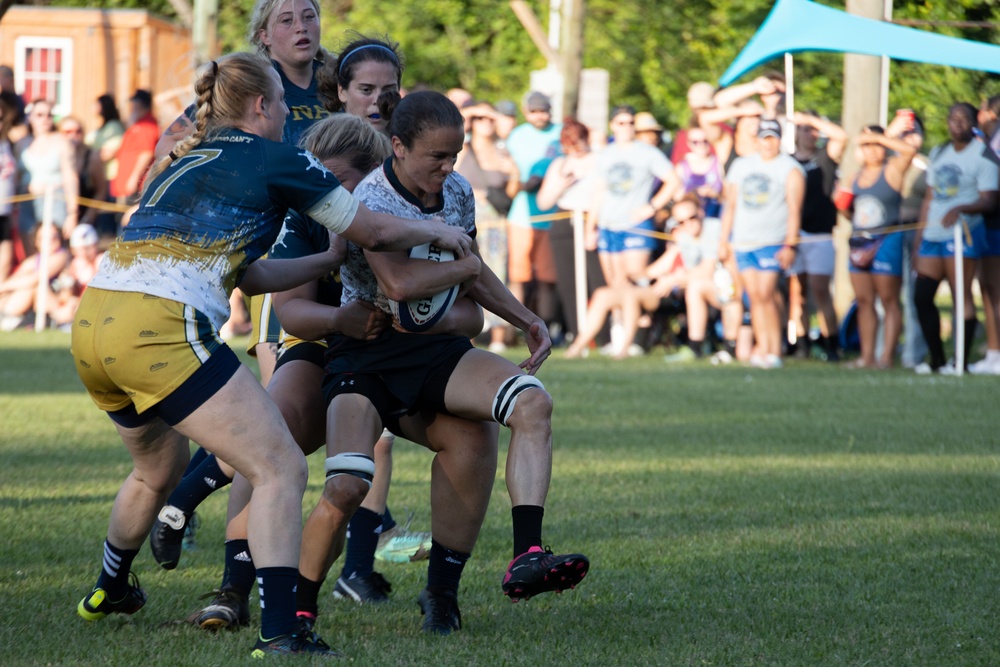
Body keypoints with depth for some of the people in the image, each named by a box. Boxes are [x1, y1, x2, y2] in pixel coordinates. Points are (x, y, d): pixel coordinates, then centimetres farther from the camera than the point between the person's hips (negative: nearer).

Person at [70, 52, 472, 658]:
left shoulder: (185, 161, 26)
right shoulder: (275, 160, 4)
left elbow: (246, 274, 31)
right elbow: (374, 230, 13)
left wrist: (335, 260, 40)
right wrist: (439, 232, 31)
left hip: (93, 322, 9)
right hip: (161, 329, -9)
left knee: (159, 469, 34)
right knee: (280, 470, -6)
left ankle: (109, 591, 54)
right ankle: (280, 635, -17)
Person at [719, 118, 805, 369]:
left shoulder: (790, 170, 1)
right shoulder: (741, 166, 15)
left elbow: (794, 209, -5)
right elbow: (730, 204, 18)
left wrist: (790, 245, -12)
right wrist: (724, 240, 14)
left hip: (772, 242, -5)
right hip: (742, 242, 5)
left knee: (765, 294, -14)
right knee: (754, 296, 3)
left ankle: (774, 351, -10)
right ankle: (762, 349, 6)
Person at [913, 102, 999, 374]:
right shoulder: (938, 154, 18)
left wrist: (960, 209, -28)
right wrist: (920, 233, 16)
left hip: (962, 233, -7)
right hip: (933, 236, 7)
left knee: (962, 296, -9)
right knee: (922, 296, 4)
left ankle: (962, 361, -7)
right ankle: (936, 359, 14)